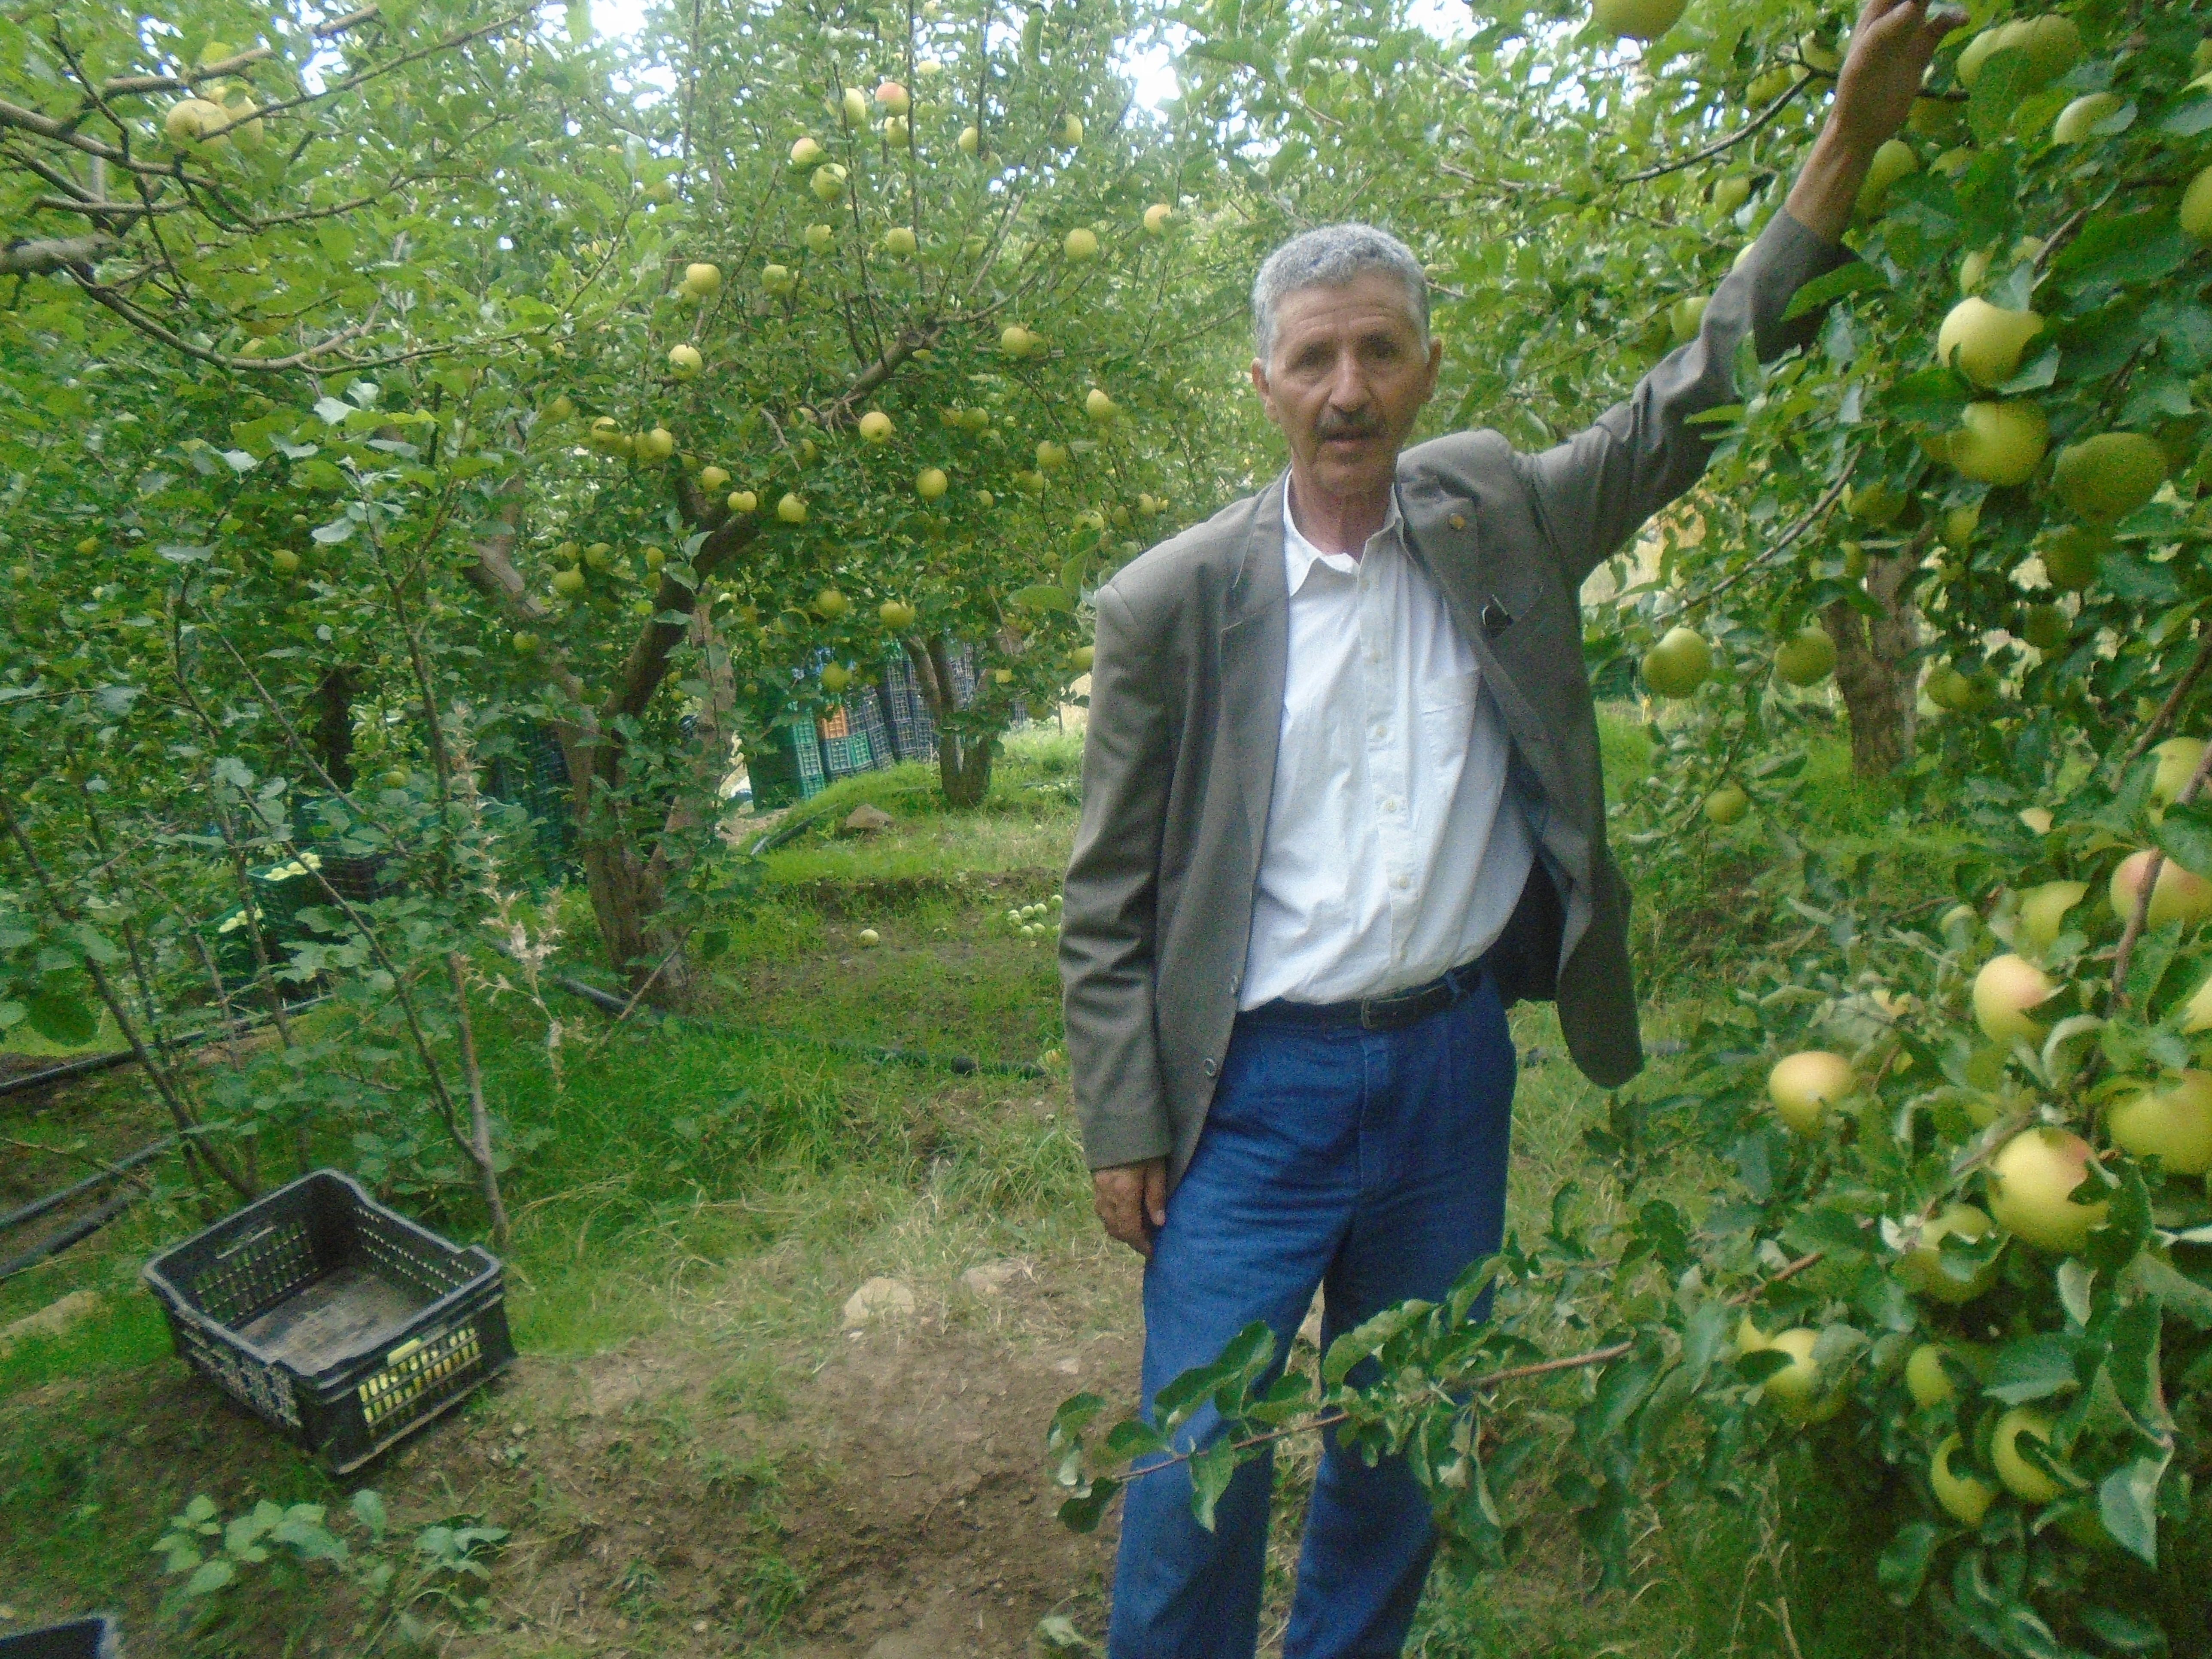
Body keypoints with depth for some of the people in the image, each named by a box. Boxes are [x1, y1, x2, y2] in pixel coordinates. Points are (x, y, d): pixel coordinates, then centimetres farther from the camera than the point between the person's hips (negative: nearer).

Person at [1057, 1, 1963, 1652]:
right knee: (1199, 1468, 3)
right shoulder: (1172, 601, -8)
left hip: (1454, 1063, 4)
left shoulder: (1496, 516, 1)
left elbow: (1691, 399, 9)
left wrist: (1850, 141, 0)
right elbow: (1112, 900, -5)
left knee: (1412, 1447, 20)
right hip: (1256, 1084, -3)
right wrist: (1122, 1127, -5)